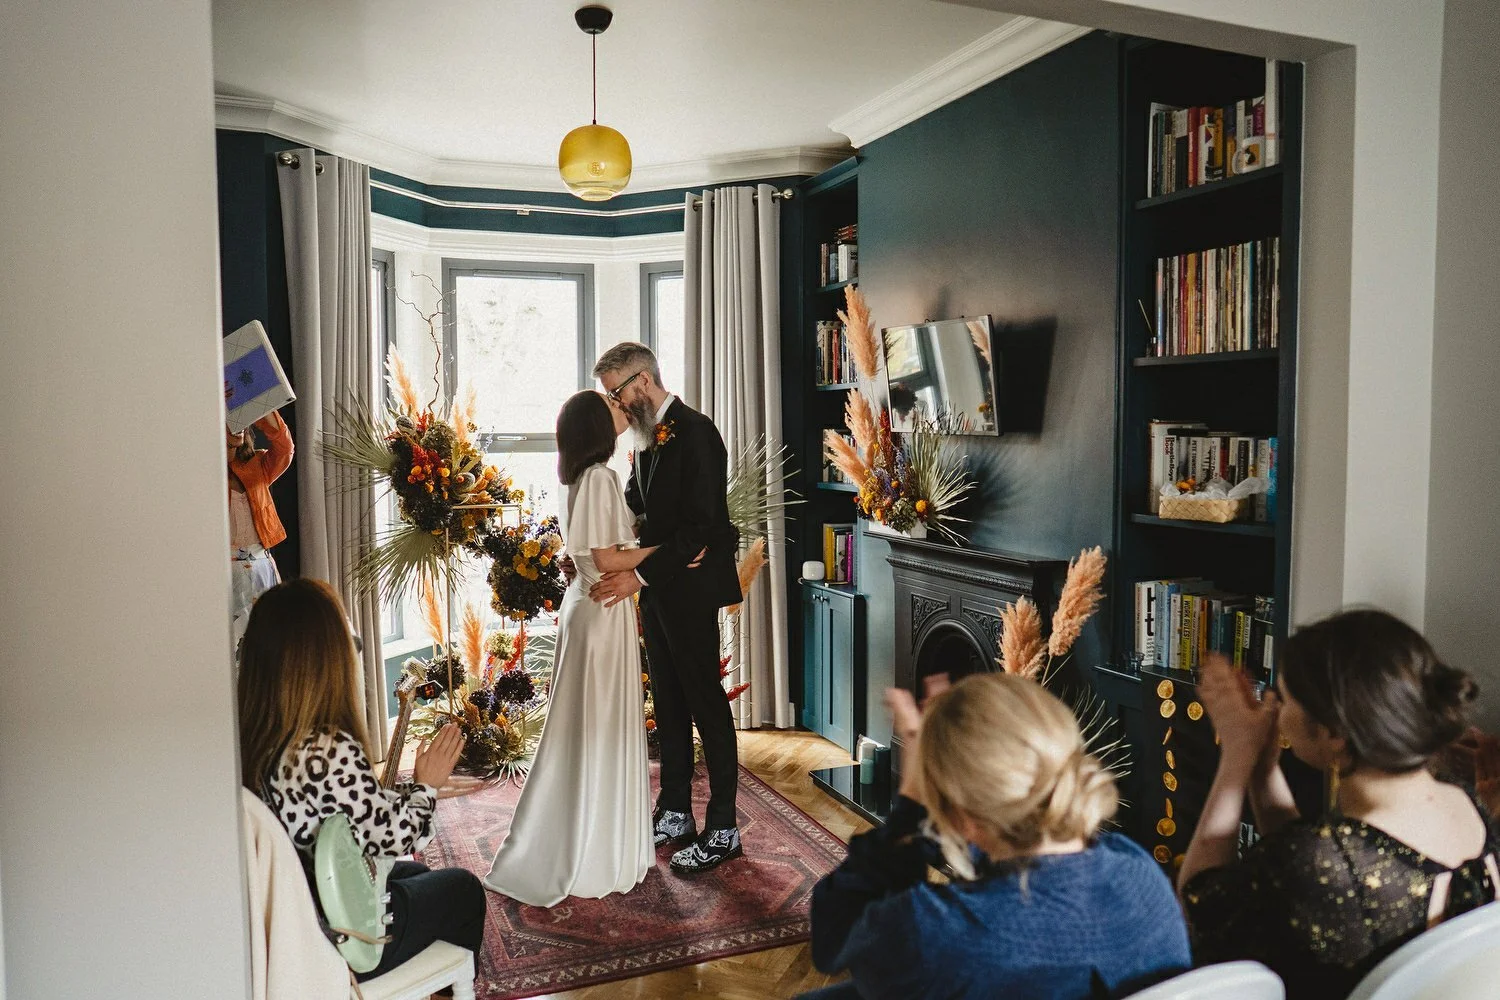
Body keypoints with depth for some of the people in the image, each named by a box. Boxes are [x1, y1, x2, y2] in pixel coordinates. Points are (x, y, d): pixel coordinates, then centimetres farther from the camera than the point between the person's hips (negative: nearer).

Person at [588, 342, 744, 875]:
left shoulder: (694, 432, -16)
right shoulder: (648, 436, 12)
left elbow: (701, 527, -23)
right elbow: (633, 504, 17)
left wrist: (639, 575, -27)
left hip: (689, 590, -9)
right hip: (657, 587, 9)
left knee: (706, 706, 0)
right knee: (669, 704, 16)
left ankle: (722, 831, 11)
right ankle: (674, 814, 28)